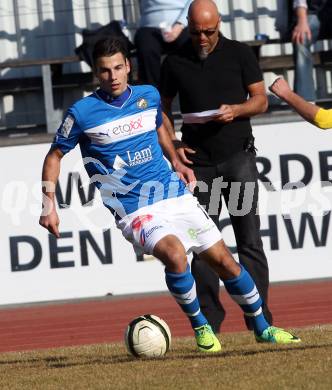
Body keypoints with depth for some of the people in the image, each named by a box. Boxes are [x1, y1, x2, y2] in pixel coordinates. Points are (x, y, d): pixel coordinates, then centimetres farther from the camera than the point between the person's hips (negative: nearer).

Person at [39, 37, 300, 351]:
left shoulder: (149, 96, 5)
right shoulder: (82, 113, -8)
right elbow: (54, 156, 3)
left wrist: (176, 162, 14)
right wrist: (48, 207, -3)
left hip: (176, 196, 5)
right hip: (135, 210, -5)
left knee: (223, 259, 3)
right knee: (174, 253, -31)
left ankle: (262, 328, 22)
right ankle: (200, 327, -9)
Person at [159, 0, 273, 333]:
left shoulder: (240, 54, 2)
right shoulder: (175, 62, 5)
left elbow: (261, 100, 4)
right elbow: (163, 107, 15)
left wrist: (236, 110, -16)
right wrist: (173, 143, 0)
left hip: (239, 156, -2)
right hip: (198, 161, 2)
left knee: (249, 239, -7)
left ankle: (258, 315, -6)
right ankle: (209, 319, 8)